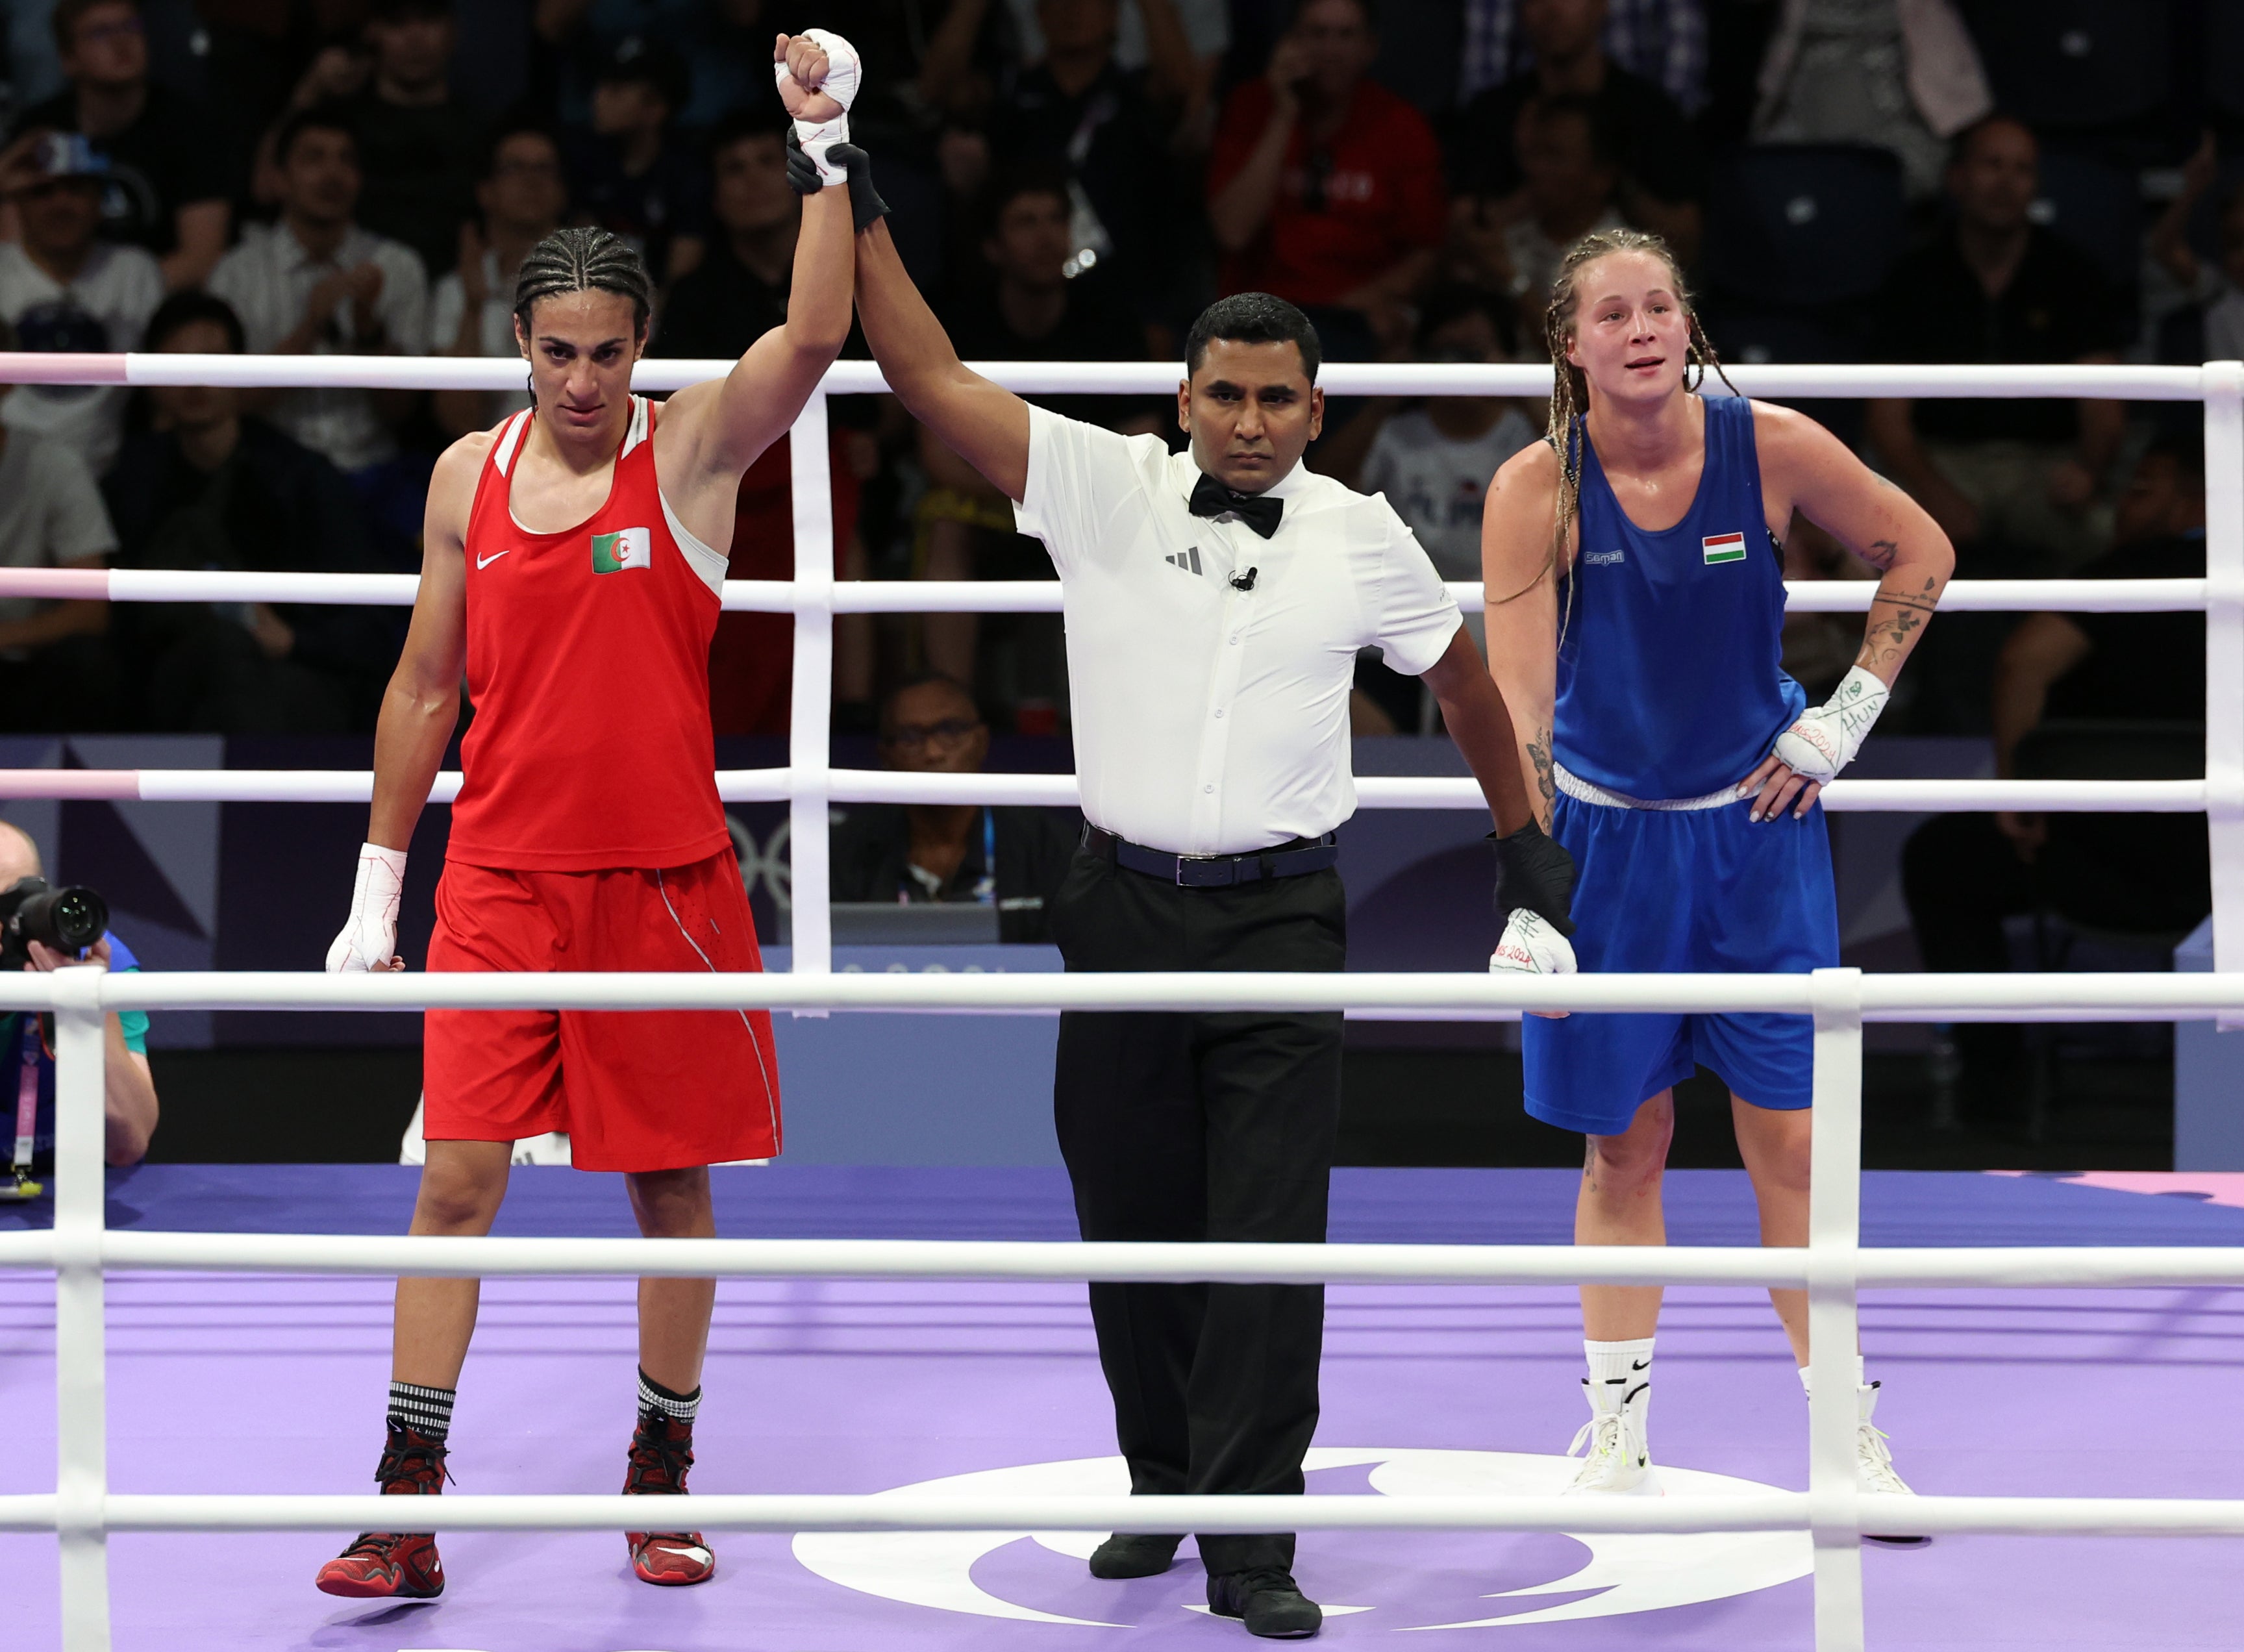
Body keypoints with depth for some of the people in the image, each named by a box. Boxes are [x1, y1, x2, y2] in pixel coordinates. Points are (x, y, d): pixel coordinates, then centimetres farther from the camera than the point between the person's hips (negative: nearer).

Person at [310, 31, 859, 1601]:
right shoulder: (469, 475, 6)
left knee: (672, 1178, 7)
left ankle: (663, 1472, 21)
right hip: (500, 876, 1)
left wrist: (825, 147, -29)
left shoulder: (692, 451, -2)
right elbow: (426, 686, 12)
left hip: (664, 877, -1)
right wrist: (378, 883, 11)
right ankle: (410, 1509, -4)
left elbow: (816, 333, -20)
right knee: (457, 1175, -5)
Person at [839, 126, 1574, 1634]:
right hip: (1125, 905, 1)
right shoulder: (1106, 489, -1)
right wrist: (859, 208, -12)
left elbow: (1465, 677, 18)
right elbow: (932, 381, -7)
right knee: (1132, 1225, 9)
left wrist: (1524, 838, 23)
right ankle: (1162, 1491, 27)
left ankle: (1252, 1544, -6)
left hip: (1281, 914, -1)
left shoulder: (1364, 538, 2)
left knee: (1270, 1238, -7)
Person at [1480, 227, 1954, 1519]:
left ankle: (1847, 1432, 9)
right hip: (1605, 829, -1)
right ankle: (1618, 1429, 18)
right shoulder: (1538, 489, -15)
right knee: (1626, 1145, 6)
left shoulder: (1771, 448, -11)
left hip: (1758, 827, 1)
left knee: (1788, 1138, 1)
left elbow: (1923, 554, 5)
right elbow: (1516, 703, -19)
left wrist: (1848, 716, -1)